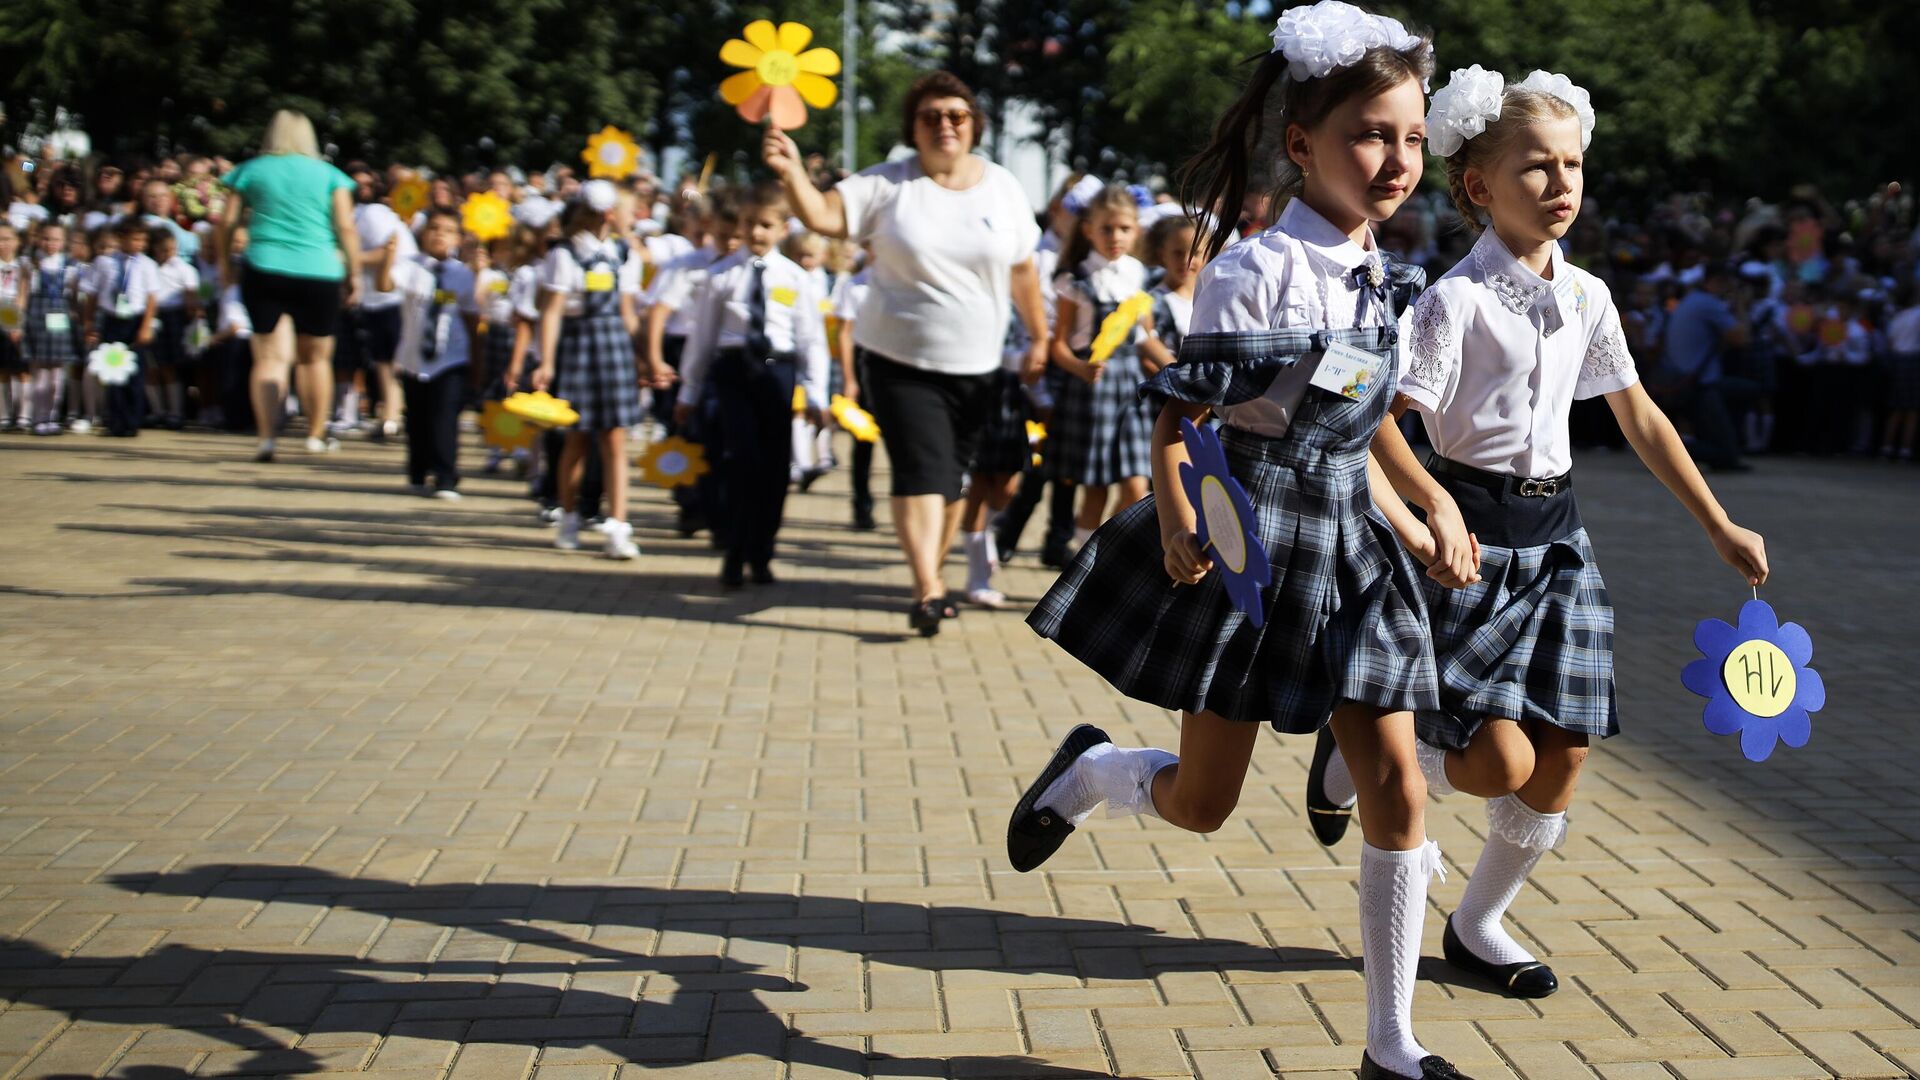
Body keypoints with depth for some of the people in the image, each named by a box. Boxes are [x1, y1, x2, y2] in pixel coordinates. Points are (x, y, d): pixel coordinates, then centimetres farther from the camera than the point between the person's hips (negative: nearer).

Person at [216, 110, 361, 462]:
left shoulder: (250, 171, 8)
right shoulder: (329, 175, 7)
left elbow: (228, 222, 6)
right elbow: (346, 227, 0)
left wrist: (225, 261, 19)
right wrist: (354, 272, 6)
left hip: (263, 271, 0)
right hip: (319, 274, 0)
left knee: (269, 356, -2)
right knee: (316, 357, 13)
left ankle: (266, 436, -15)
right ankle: (317, 435, 21)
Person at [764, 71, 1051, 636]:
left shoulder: (1002, 188, 5)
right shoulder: (889, 185, -5)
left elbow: (1022, 271, 10)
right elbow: (824, 215, -17)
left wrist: (1040, 336, 11)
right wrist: (793, 173, -35)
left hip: (975, 365, 3)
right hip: (901, 359, -3)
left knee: (951, 477, 9)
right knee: (921, 471, -13)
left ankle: (933, 577, 24)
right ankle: (928, 591, -17)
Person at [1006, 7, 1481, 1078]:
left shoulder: (1386, 279, 8)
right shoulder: (1258, 266, -14)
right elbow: (1180, 406, -14)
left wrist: (1420, 530, 11)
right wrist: (1177, 523, -27)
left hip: (1348, 543, 6)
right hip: (1249, 537, -6)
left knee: (1398, 788, 1)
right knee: (1203, 799, 3)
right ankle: (1093, 768, 40)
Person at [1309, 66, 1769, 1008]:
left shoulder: (1585, 296, 6)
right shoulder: (1459, 299, -13)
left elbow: (1640, 418, 16)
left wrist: (1720, 529, 19)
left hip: (1555, 531, 7)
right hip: (1473, 530, -6)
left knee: (1563, 754, 4)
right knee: (1499, 762, -12)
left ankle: (1477, 926, 23)